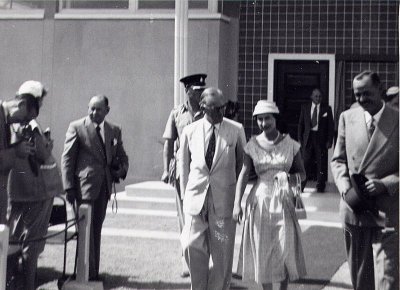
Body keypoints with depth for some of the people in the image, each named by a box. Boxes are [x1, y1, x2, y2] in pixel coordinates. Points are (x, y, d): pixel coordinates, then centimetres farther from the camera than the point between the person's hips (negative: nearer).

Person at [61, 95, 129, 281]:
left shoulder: (114, 130, 12)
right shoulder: (76, 127, -1)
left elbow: (122, 157, 21)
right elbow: (67, 159, -3)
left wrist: (122, 170, -2)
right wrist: (69, 187, -10)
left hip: (104, 187, 4)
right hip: (84, 185, -4)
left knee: (96, 229, 10)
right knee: (86, 229, -5)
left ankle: (94, 271, 17)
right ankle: (87, 272, -1)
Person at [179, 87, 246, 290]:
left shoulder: (236, 130, -2)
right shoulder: (190, 131, 0)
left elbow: (242, 162, 8)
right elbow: (184, 165, 10)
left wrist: (238, 194, 10)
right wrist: (185, 195, 9)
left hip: (224, 198, -1)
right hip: (196, 197, 1)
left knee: (222, 252, 5)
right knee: (192, 246, -3)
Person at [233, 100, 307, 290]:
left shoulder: (290, 144, 0)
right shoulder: (253, 145, -2)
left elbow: (302, 173, 6)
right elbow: (243, 174, -8)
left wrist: (289, 177, -17)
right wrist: (237, 203, -19)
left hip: (283, 202, 0)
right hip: (260, 202, 0)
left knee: (286, 249, -4)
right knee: (262, 251, 5)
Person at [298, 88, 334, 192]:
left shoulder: (327, 108, 4)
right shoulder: (305, 108, 9)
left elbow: (330, 126, 4)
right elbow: (301, 124, 10)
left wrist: (329, 140, -4)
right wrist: (299, 138, 2)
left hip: (321, 138, -1)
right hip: (308, 137, 1)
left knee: (321, 163, 2)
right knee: (306, 161, -3)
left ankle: (320, 186, 11)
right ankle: (302, 184, 4)